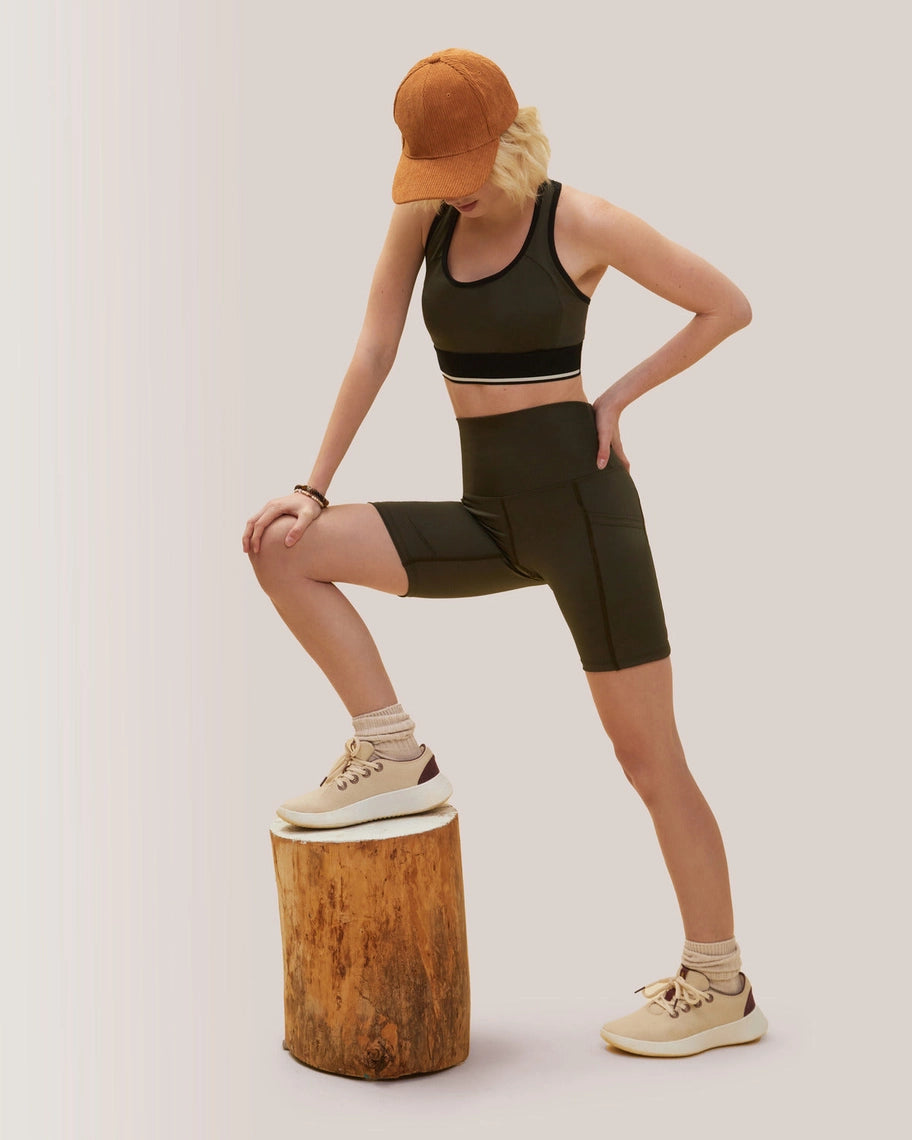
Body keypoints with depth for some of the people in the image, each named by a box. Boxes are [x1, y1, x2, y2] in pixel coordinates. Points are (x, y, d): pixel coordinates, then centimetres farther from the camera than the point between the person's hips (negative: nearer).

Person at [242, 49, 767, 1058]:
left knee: (648, 756, -1)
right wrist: (313, 488, -4)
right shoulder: (422, 211, 5)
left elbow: (731, 306, -1)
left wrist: (617, 398, -5)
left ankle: (721, 989, 14)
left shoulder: (583, 222, -8)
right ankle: (394, 759, -2)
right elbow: (373, 351, 4)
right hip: (492, 521, 6)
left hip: (581, 506, -5)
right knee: (281, 549, -8)